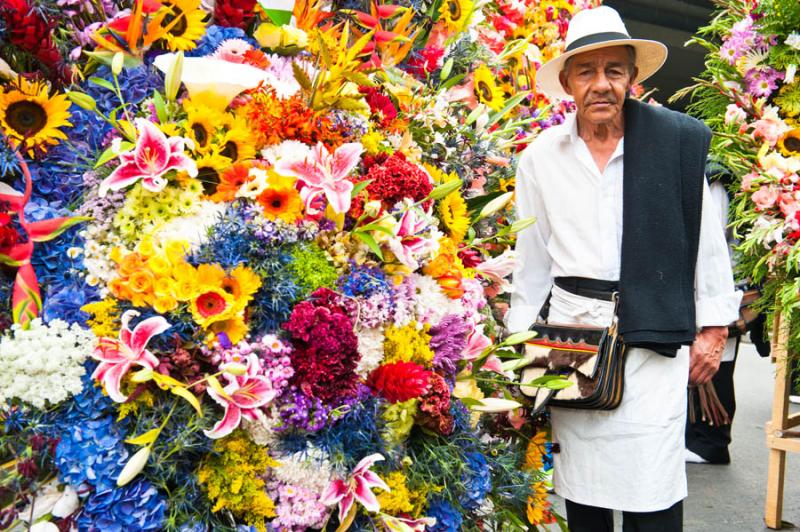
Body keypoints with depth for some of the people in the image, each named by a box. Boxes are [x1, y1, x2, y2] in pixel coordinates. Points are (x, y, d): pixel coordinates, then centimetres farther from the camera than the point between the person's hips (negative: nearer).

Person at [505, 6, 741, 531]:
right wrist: (520, 342, 10)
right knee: (581, 487, 10)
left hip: (652, 332, -2)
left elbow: (707, 241, 4)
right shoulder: (541, 157, 4)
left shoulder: (678, 140, -1)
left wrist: (713, 329, 3)